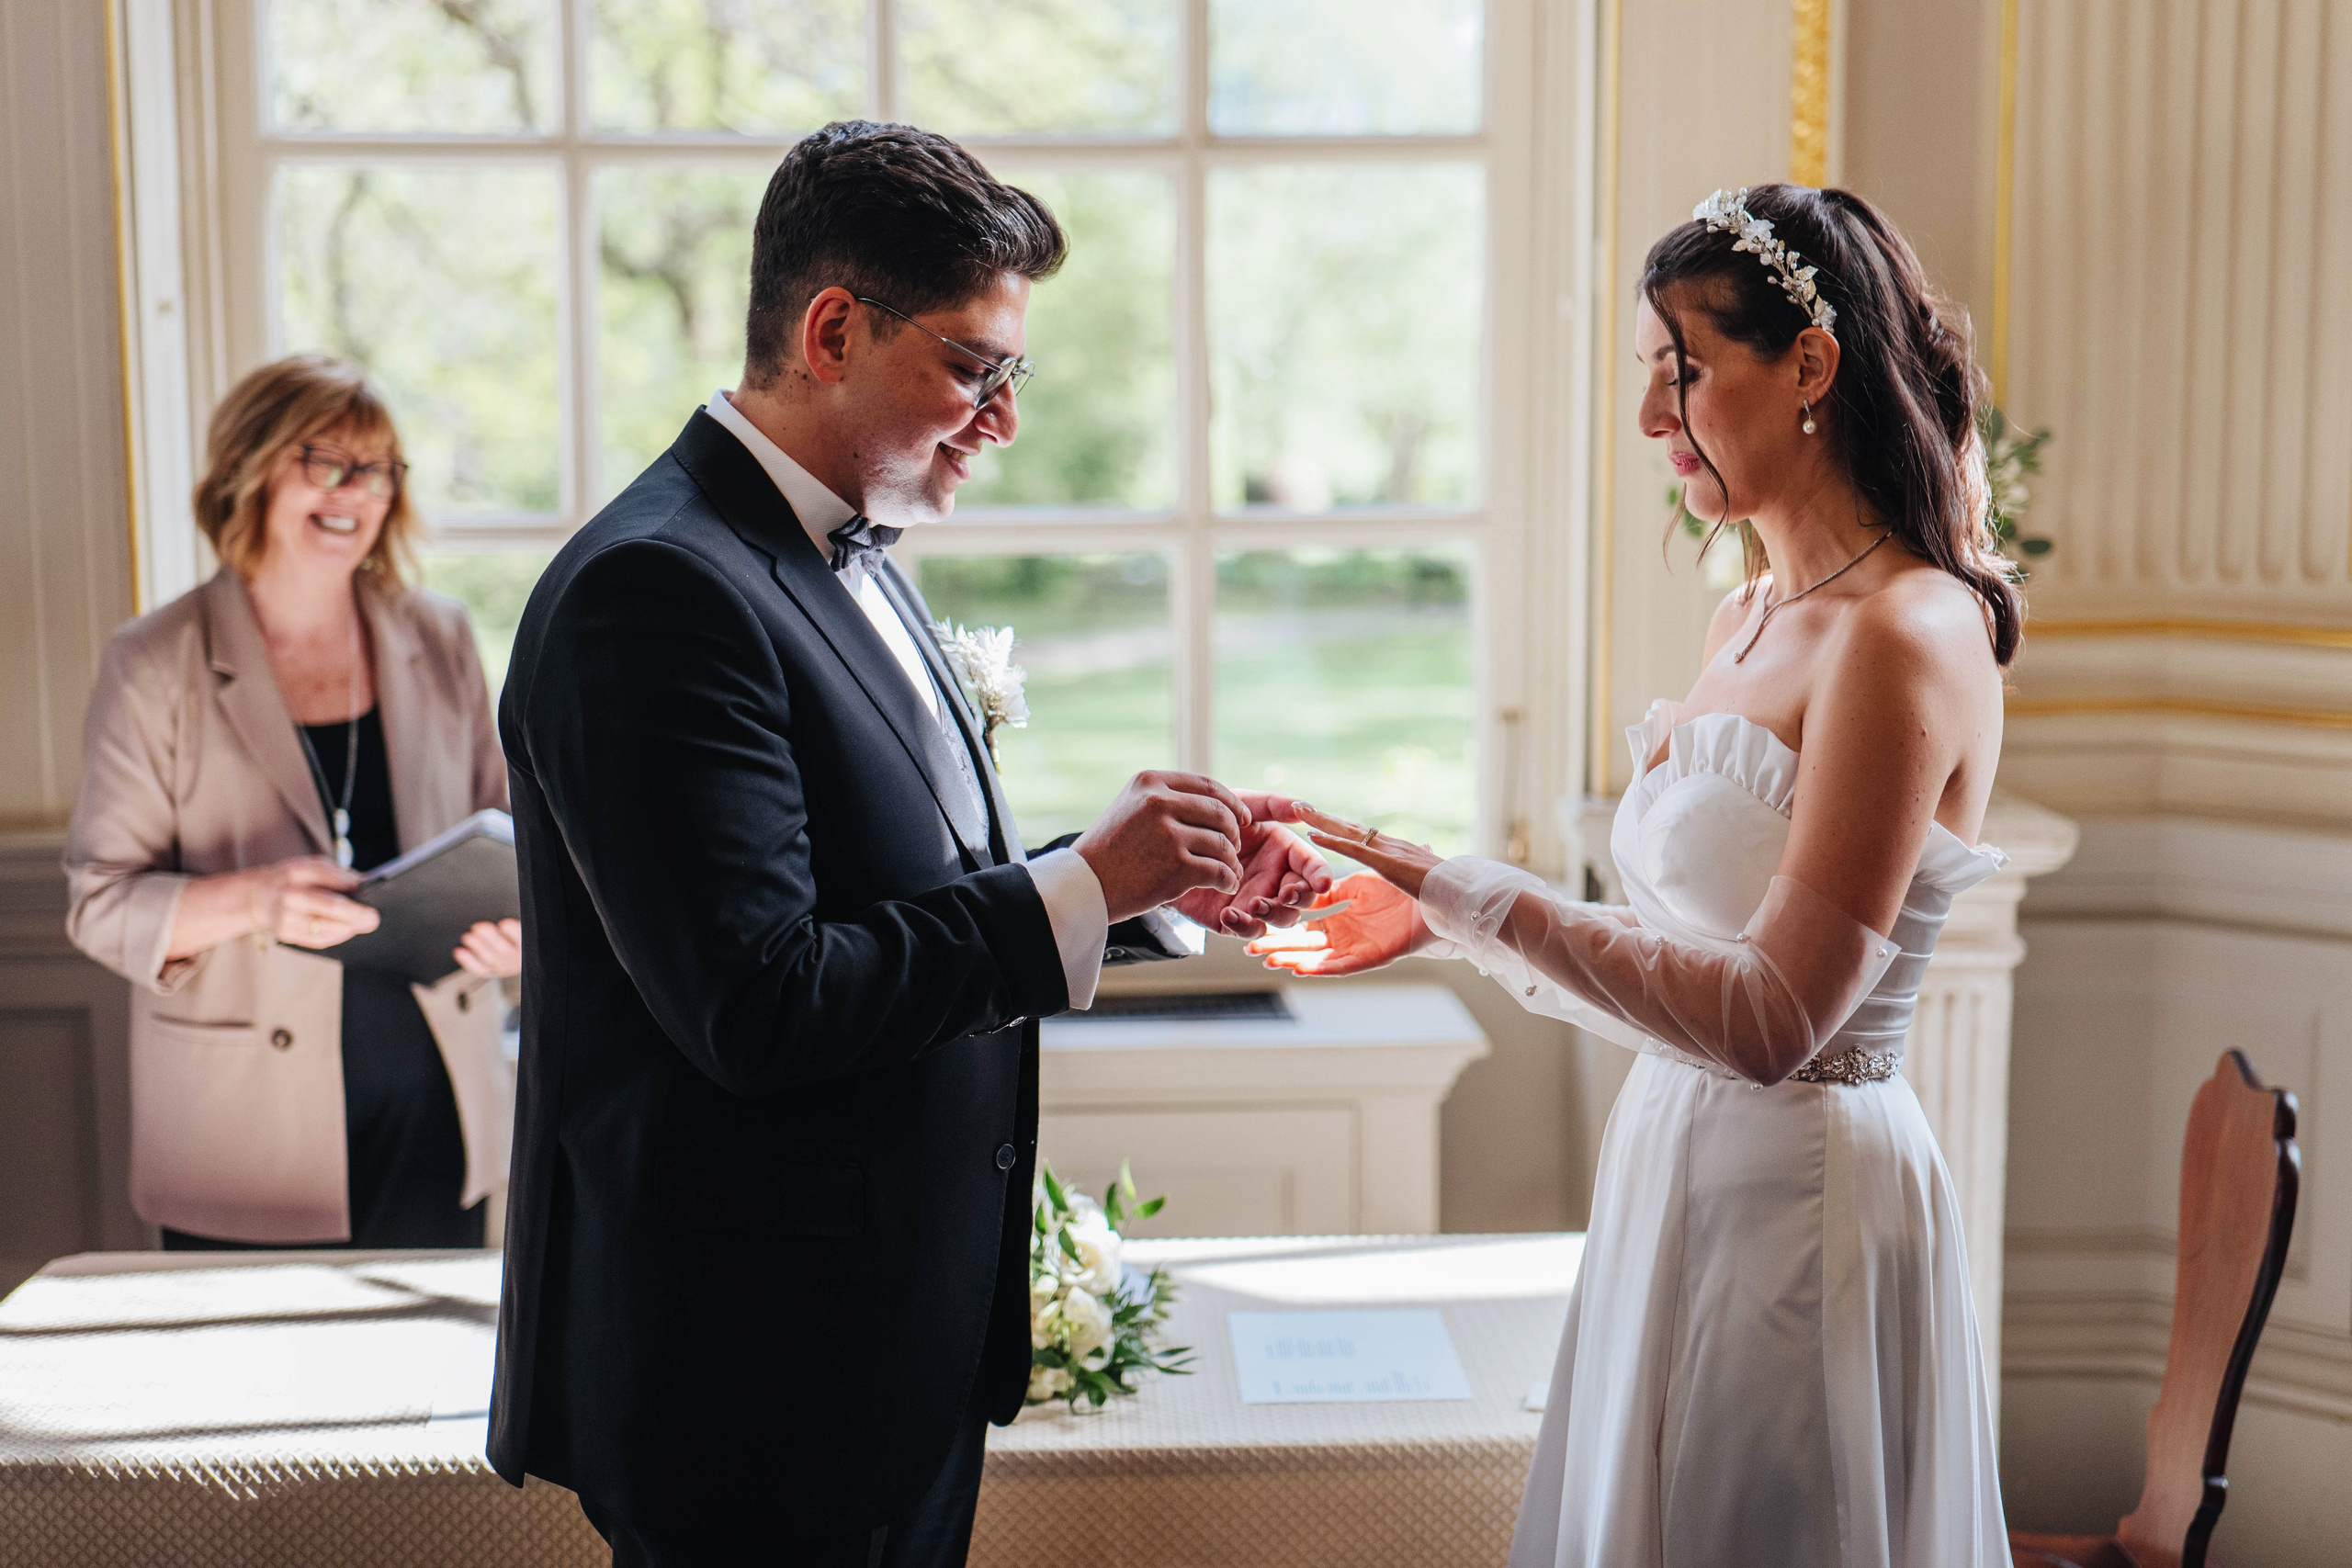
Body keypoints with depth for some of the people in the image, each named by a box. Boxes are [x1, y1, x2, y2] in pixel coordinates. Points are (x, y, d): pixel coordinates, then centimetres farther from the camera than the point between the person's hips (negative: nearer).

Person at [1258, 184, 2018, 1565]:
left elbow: (1773, 1016, -24)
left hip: (1803, 1191, -8)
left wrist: (1463, 895, -24)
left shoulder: (1903, 637, -18)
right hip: (1684, 1165, 8)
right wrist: (1442, 917, 4)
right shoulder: (1750, 621, 9)